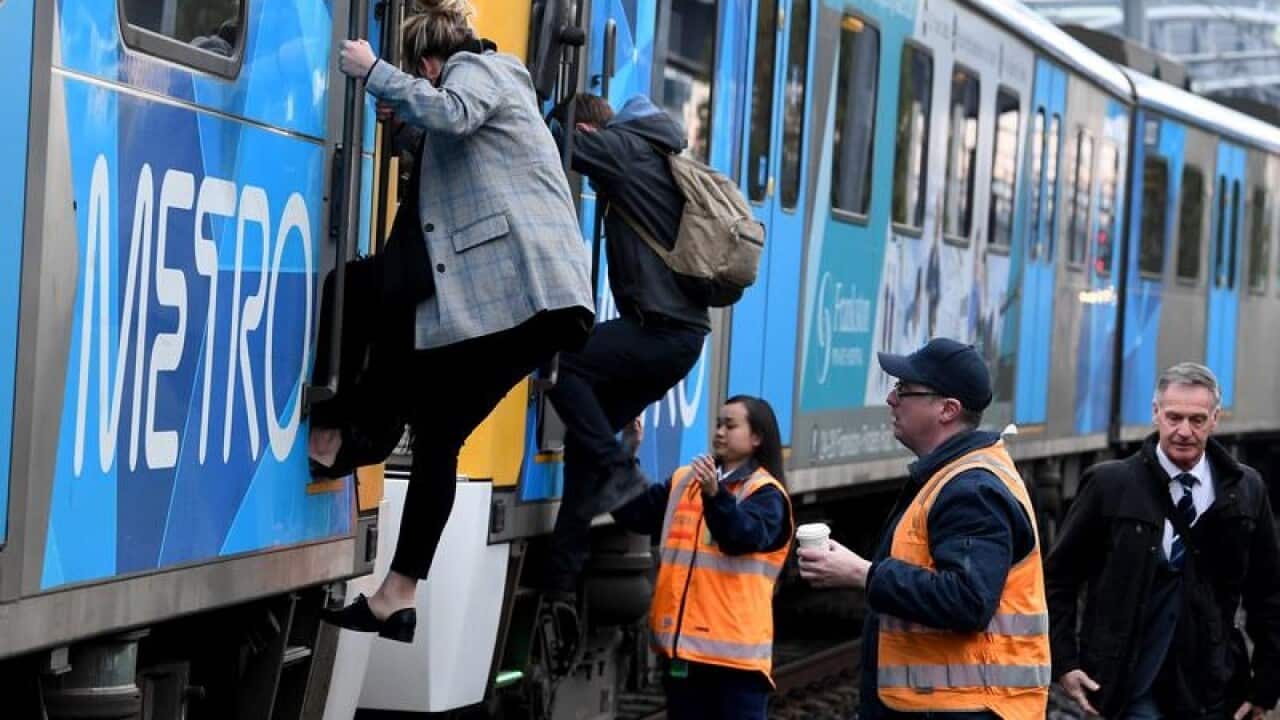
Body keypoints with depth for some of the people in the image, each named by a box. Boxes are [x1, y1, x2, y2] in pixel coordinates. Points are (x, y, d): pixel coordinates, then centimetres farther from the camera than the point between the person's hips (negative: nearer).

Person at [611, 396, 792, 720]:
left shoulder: (765, 493, -4)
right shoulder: (683, 481, 14)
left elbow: (743, 537, -22)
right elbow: (633, 514, 8)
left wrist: (715, 494, -37)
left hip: (735, 645, -6)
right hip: (683, 642, 6)